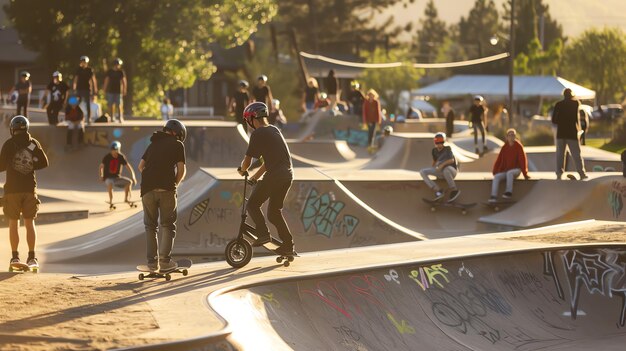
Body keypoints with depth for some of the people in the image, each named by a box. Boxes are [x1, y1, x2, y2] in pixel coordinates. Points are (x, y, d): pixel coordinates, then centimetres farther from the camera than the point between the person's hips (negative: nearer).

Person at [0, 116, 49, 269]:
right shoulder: (33, 143, 1)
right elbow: (44, 162, 1)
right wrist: (29, 167, 9)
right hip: (30, 187, 2)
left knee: (13, 223, 6)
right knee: (29, 223, 8)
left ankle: (15, 256, 4)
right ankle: (32, 257, 3)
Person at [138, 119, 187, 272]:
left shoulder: (153, 144, 23)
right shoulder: (177, 144, 8)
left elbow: (141, 166, 17)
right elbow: (181, 170, 2)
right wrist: (175, 183, 18)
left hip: (147, 188, 4)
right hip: (166, 188, -4)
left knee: (150, 226, 11)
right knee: (168, 225, 4)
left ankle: (152, 261, 6)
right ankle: (165, 259, -7)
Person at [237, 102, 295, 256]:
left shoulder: (258, 134, -8)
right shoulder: (274, 130, 19)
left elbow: (247, 160, -8)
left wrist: (242, 170, 14)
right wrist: (256, 176, 30)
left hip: (274, 174, -8)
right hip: (288, 174, 8)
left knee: (253, 204, 3)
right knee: (274, 211, 16)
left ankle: (263, 234, -10)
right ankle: (288, 244, 13)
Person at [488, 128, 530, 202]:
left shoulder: (518, 146, -4)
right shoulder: (504, 147, 7)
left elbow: (522, 160, -6)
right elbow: (499, 160, 5)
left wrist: (525, 174, -10)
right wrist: (495, 172, -2)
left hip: (516, 170, -4)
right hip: (505, 170, 4)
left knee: (509, 173, -39)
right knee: (496, 177, -25)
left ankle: (509, 192, -42)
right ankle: (494, 196, -36)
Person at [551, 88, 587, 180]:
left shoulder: (558, 104, 1)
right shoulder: (576, 103, 1)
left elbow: (554, 120, 1)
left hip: (560, 133, 1)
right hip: (572, 132, -1)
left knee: (560, 154, 7)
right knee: (576, 154, 2)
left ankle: (559, 173, 1)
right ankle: (582, 173, -1)